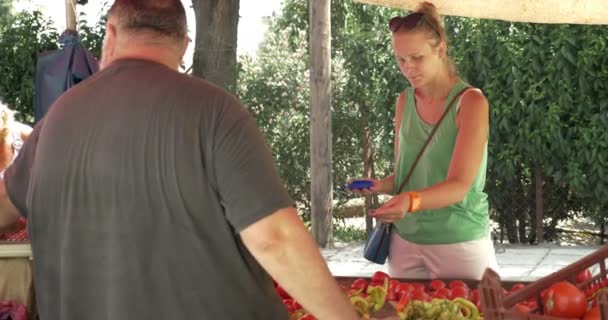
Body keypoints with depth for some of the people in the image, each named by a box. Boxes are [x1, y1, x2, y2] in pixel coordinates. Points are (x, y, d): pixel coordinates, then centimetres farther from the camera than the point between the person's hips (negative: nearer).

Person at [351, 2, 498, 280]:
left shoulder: (470, 102, -12)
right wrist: (382, 186, -9)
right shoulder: (404, 101, 4)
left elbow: (459, 186, -21)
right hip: (405, 241, 5)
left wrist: (412, 201, -37)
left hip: (458, 243, -4)